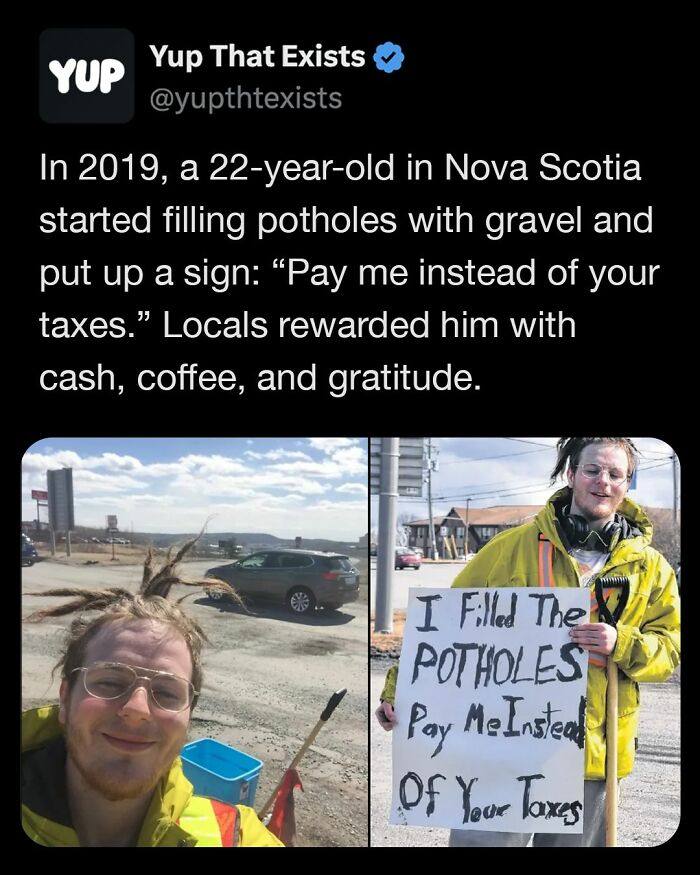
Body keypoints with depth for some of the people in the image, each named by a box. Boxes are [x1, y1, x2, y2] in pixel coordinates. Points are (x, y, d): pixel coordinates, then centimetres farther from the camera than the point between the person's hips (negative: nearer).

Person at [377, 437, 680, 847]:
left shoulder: (650, 566, 7)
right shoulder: (516, 545, -1)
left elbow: (671, 647, 7)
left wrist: (622, 644, -14)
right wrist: (400, 688, -4)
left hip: (591, 750, 2)